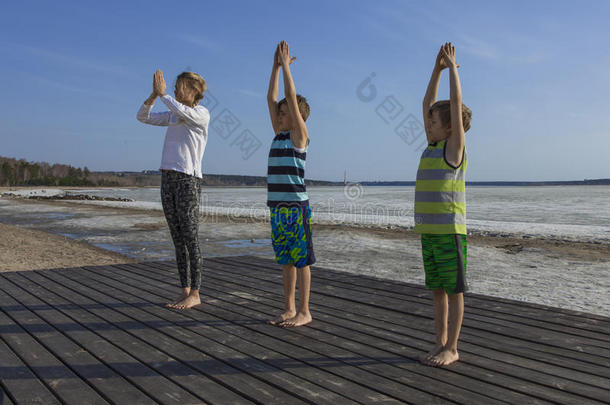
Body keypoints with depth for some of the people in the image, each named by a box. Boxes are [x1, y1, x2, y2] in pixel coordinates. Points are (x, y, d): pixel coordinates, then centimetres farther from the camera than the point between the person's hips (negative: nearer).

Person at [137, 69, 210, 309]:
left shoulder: (202, 114, -2)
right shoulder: (172, 116, 20)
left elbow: (182, 112, -22)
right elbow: (143, 117, 19)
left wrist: (163, 94, -7)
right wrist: (154, 95, 4)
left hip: (188, 179, -8)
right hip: (167, 180, 8)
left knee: (190, 238, -7)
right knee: (178, 239, 8)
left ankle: (195, 294, 0)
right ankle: (185, 291, 14)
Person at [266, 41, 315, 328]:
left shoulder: (299, 134, -3)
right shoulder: (279, 134, 14)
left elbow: (291, 97, -9)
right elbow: (271, 98, 15)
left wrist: (286, 64, -1)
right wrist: (276, 66, 15)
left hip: (296, 206, -7)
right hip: (277, 206, 7)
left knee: (301, 259, 0)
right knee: (286, 260, 12)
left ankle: (304, 312, 9)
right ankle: (289, 309, 22)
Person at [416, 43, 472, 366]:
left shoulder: (455, 145, -5)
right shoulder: (433, 145, 13)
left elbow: (456, 103, -9)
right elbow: (427, 103, 17)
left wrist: (452, 67, 1)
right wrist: (437, 69, 16)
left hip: (450, 230, -7)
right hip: (428, 230, 7)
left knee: (454, 290, 3)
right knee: (437, 290, 13)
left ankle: (451, 348, 13)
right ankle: (441, 343, 23)